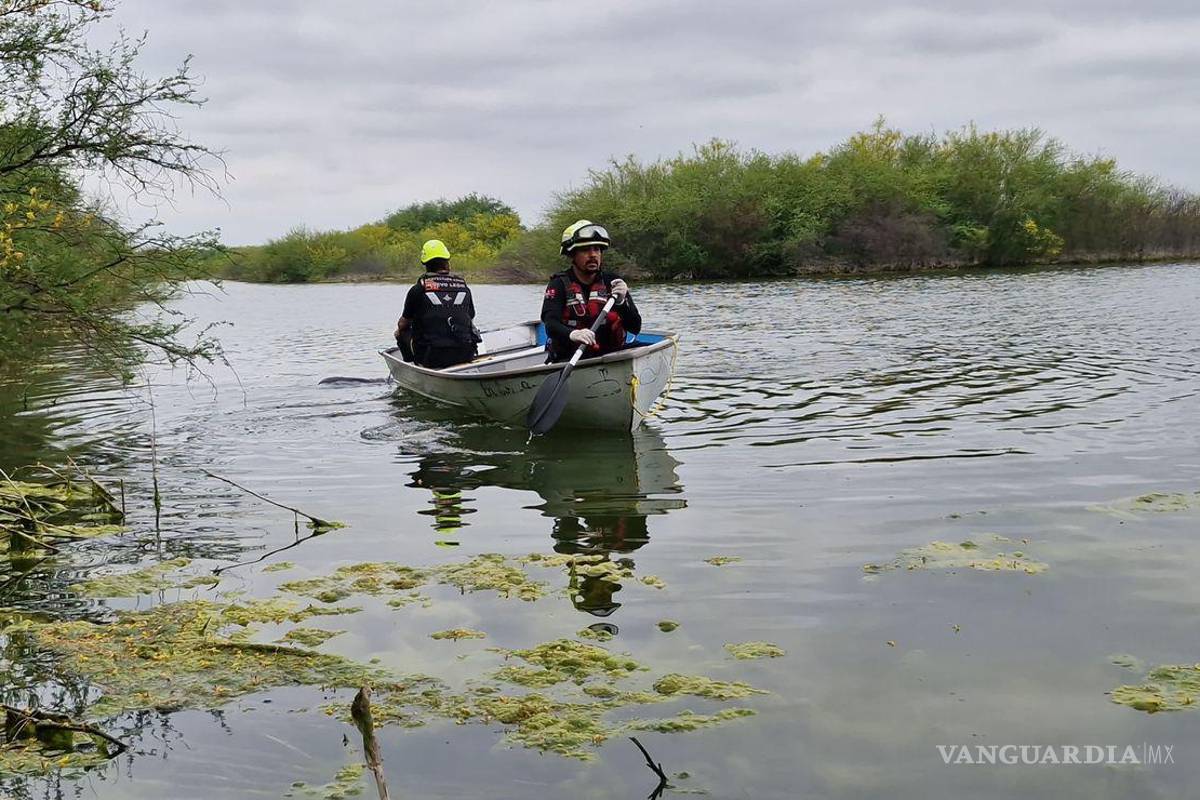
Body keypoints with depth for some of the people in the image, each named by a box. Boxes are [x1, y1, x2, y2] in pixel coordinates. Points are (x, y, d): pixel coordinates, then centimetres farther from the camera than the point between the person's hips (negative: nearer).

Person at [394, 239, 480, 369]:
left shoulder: (418, 290, 0)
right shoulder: (464, 287, 9)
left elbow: (403, 324, 13)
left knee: (402, 334, 21)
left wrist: (400, 331, 37)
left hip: (432, 358, -3)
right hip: (466, 356, 3)